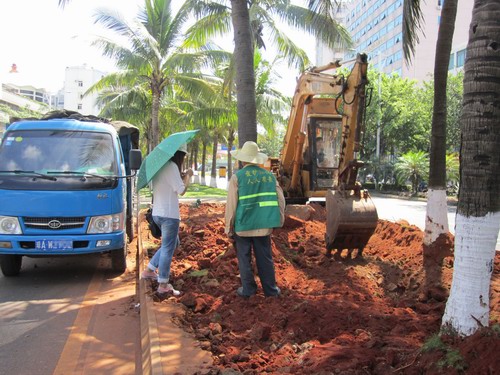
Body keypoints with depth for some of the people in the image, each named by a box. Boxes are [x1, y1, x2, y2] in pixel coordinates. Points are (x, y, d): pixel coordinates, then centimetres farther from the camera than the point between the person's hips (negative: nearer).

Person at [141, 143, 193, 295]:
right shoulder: (172, 166, -15)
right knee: (168, 248, -1)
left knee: (173, 244, 22)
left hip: (158, 213, 9)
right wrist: (187, 176, 0)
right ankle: (163, 285, 4)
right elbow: (181, 190, -15)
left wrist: (181, 177, 12)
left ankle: (149, 270, 23)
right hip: (169, 214, -9)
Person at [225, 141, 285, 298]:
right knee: (265, 257, 12)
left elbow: (231, 205, -7)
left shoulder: (237, 177, -7)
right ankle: (270, 289, 19)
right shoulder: (269, 176, 2)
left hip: (243, 226, -3)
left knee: (244, 258, 10)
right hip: (264, 226, 3)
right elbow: (280, 200, 3)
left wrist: (229, 229, 1)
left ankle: (248, 289, 15)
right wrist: (278, 221, 14)